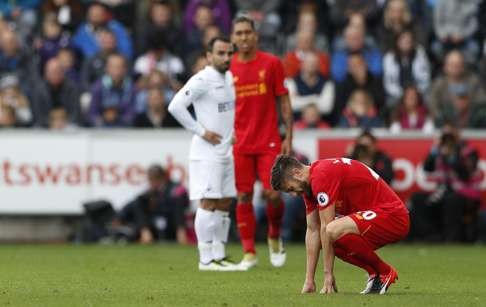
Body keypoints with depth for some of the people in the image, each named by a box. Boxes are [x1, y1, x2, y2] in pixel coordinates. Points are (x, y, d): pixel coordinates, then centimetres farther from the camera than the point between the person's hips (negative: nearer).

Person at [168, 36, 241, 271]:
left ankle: (219, 255, 15)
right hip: (207, 153, -8)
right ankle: (206, 259, -7)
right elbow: (175, 106, -20)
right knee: (209, 203, -9)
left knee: (225, 204, 9)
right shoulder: (202, 80, -13)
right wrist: (201, 131, -16)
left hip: (226, 152, 8)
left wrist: (233, 132, 14)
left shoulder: (229, 78, 13)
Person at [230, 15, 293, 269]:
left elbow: (284, 101, 4)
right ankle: (249, 253, 6)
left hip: (269, 142, -1)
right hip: (240, 144, 1)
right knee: (243, 197, 0)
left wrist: (288, 137, -1)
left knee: (273, 194, -8)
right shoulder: (228, 68, 4)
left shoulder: (271, 63, 1)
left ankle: (275, 238, 20)